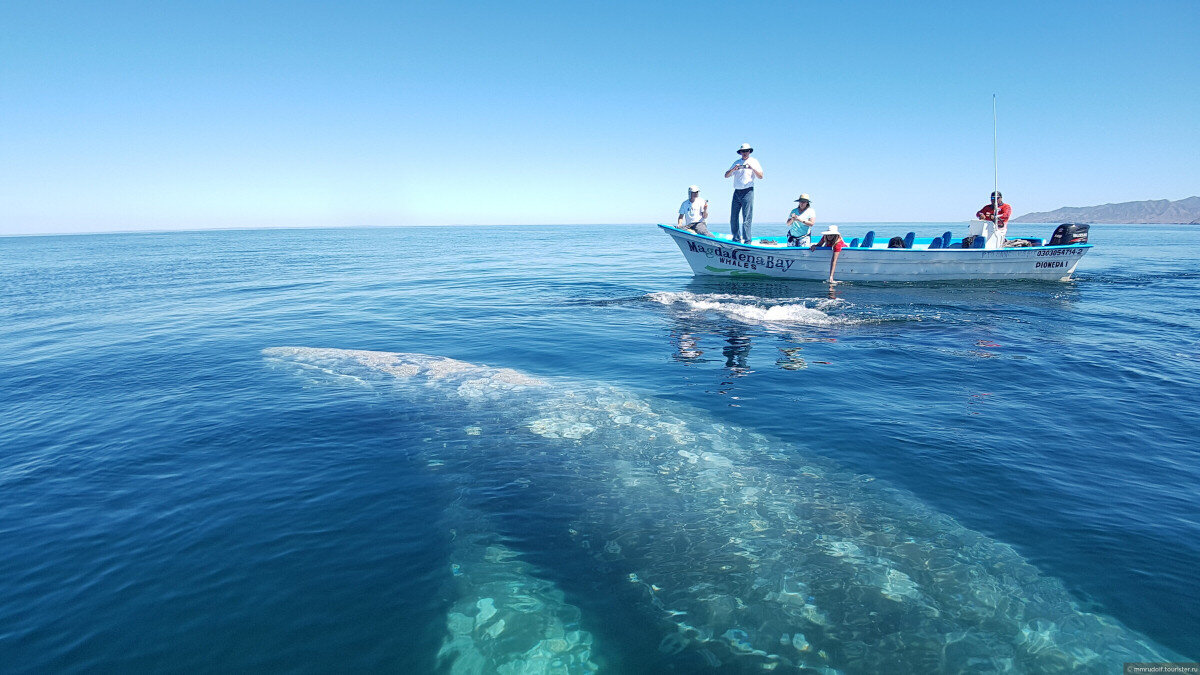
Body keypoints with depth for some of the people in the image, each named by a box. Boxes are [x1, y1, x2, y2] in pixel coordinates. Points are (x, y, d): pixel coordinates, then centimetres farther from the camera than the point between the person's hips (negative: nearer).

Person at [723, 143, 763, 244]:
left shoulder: (754, 161, 7)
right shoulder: (736, 162, 17)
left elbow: (760, 176, -3)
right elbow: (726, 175, 9)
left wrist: (752, 168, -17)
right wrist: (734, 169, -9)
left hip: (748, 191, -4)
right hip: (737, 192, 5)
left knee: (747, 218, -10)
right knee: (733, 218, 3)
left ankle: (747, 241, -11)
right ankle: (736, 239, 13)